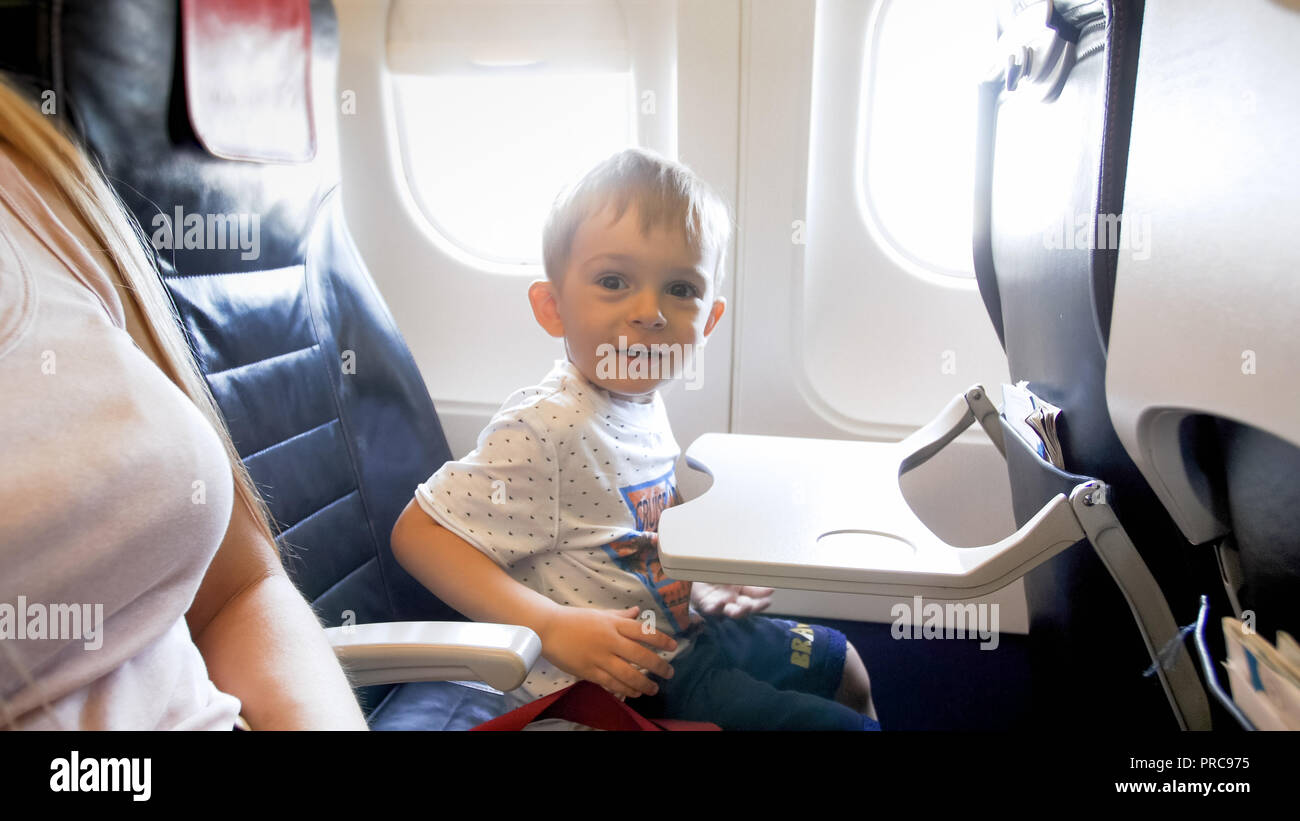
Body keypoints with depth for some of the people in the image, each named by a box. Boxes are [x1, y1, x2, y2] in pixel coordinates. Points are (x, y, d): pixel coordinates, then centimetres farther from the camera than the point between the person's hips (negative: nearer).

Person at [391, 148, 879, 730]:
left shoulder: (641, 401, -1)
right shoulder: (544, 428, -27)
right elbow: (419, 533, -26)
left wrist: (700, 585, 8)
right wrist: (553, 627, -31)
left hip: (680, 632, 9)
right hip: (614, 684, -8)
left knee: (841, 661, 25)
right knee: (843, 725, -10)